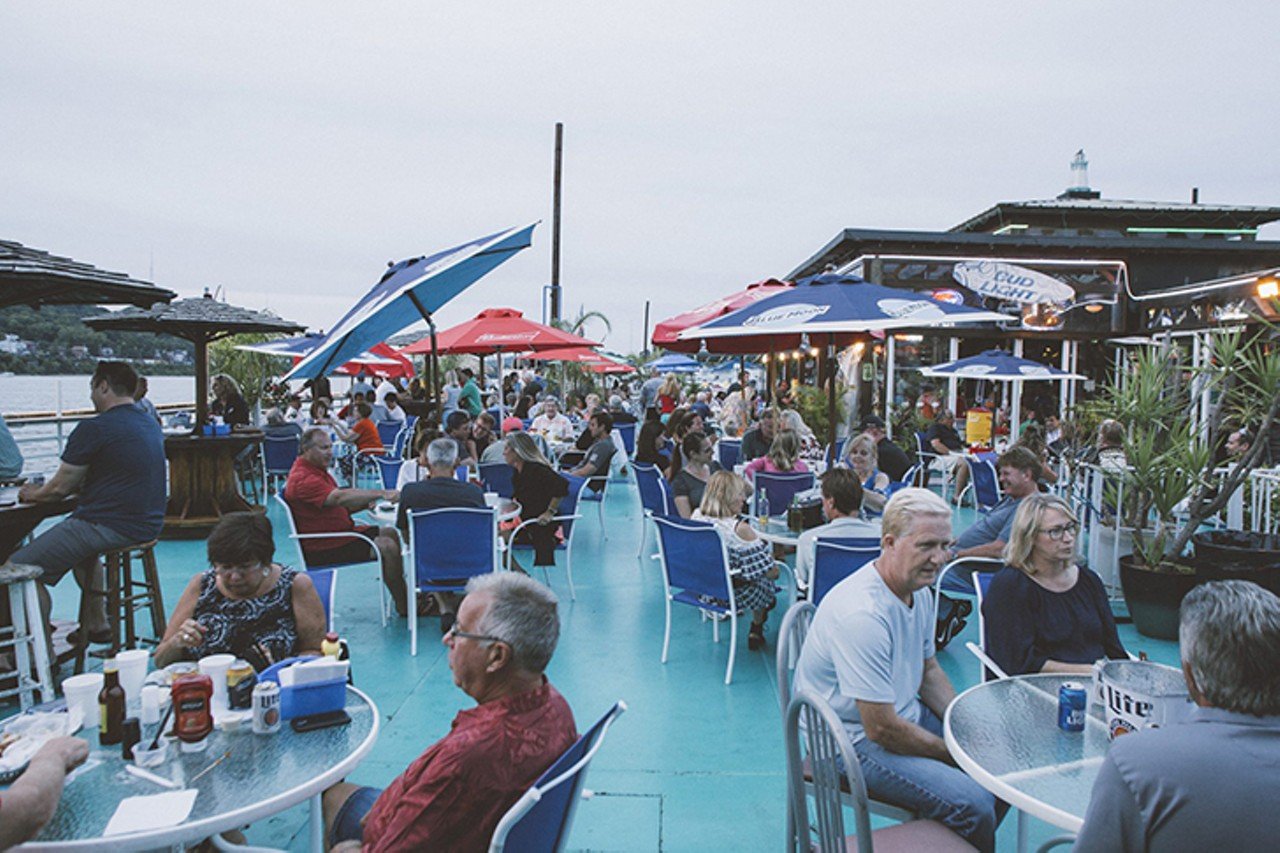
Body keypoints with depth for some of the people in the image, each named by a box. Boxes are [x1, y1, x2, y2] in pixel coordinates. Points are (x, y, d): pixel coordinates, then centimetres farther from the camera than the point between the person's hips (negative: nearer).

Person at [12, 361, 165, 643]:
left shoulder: (94, 429, -14)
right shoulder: (151, 424, 12)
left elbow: (60, 488, -7)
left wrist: (33, 494, 15)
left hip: (111, 527, -10)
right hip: (148, 524, 10)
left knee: (20, 568, -1)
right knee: (82, 546, 37)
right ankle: (95, 625, 38)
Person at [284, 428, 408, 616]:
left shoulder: (317, 469, 15)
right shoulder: (302, 479, -20)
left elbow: (338, 507, 14)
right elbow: (339, 497, -35)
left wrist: (366, 503, -5)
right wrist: (381, 493, -40)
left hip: (339, 532, 11)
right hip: (321, 548, -11)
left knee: (390, 533, 7)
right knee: (387, 546, -19)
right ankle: (404, 607, -9)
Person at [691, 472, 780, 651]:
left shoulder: (696, 516, -11)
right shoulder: (739, 529, -29)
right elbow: (771, 573, -22)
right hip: (731, 595, -6)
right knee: (765, 581, 26)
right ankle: (756, 632, 44)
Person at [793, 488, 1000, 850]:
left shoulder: (919, 590, 1)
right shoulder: (862, 614, -30)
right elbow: (881, 729, -26)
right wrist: (953, 753, -13)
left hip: (905, 714, 10)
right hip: (855, 738, -9)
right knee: (972, 803, -23)